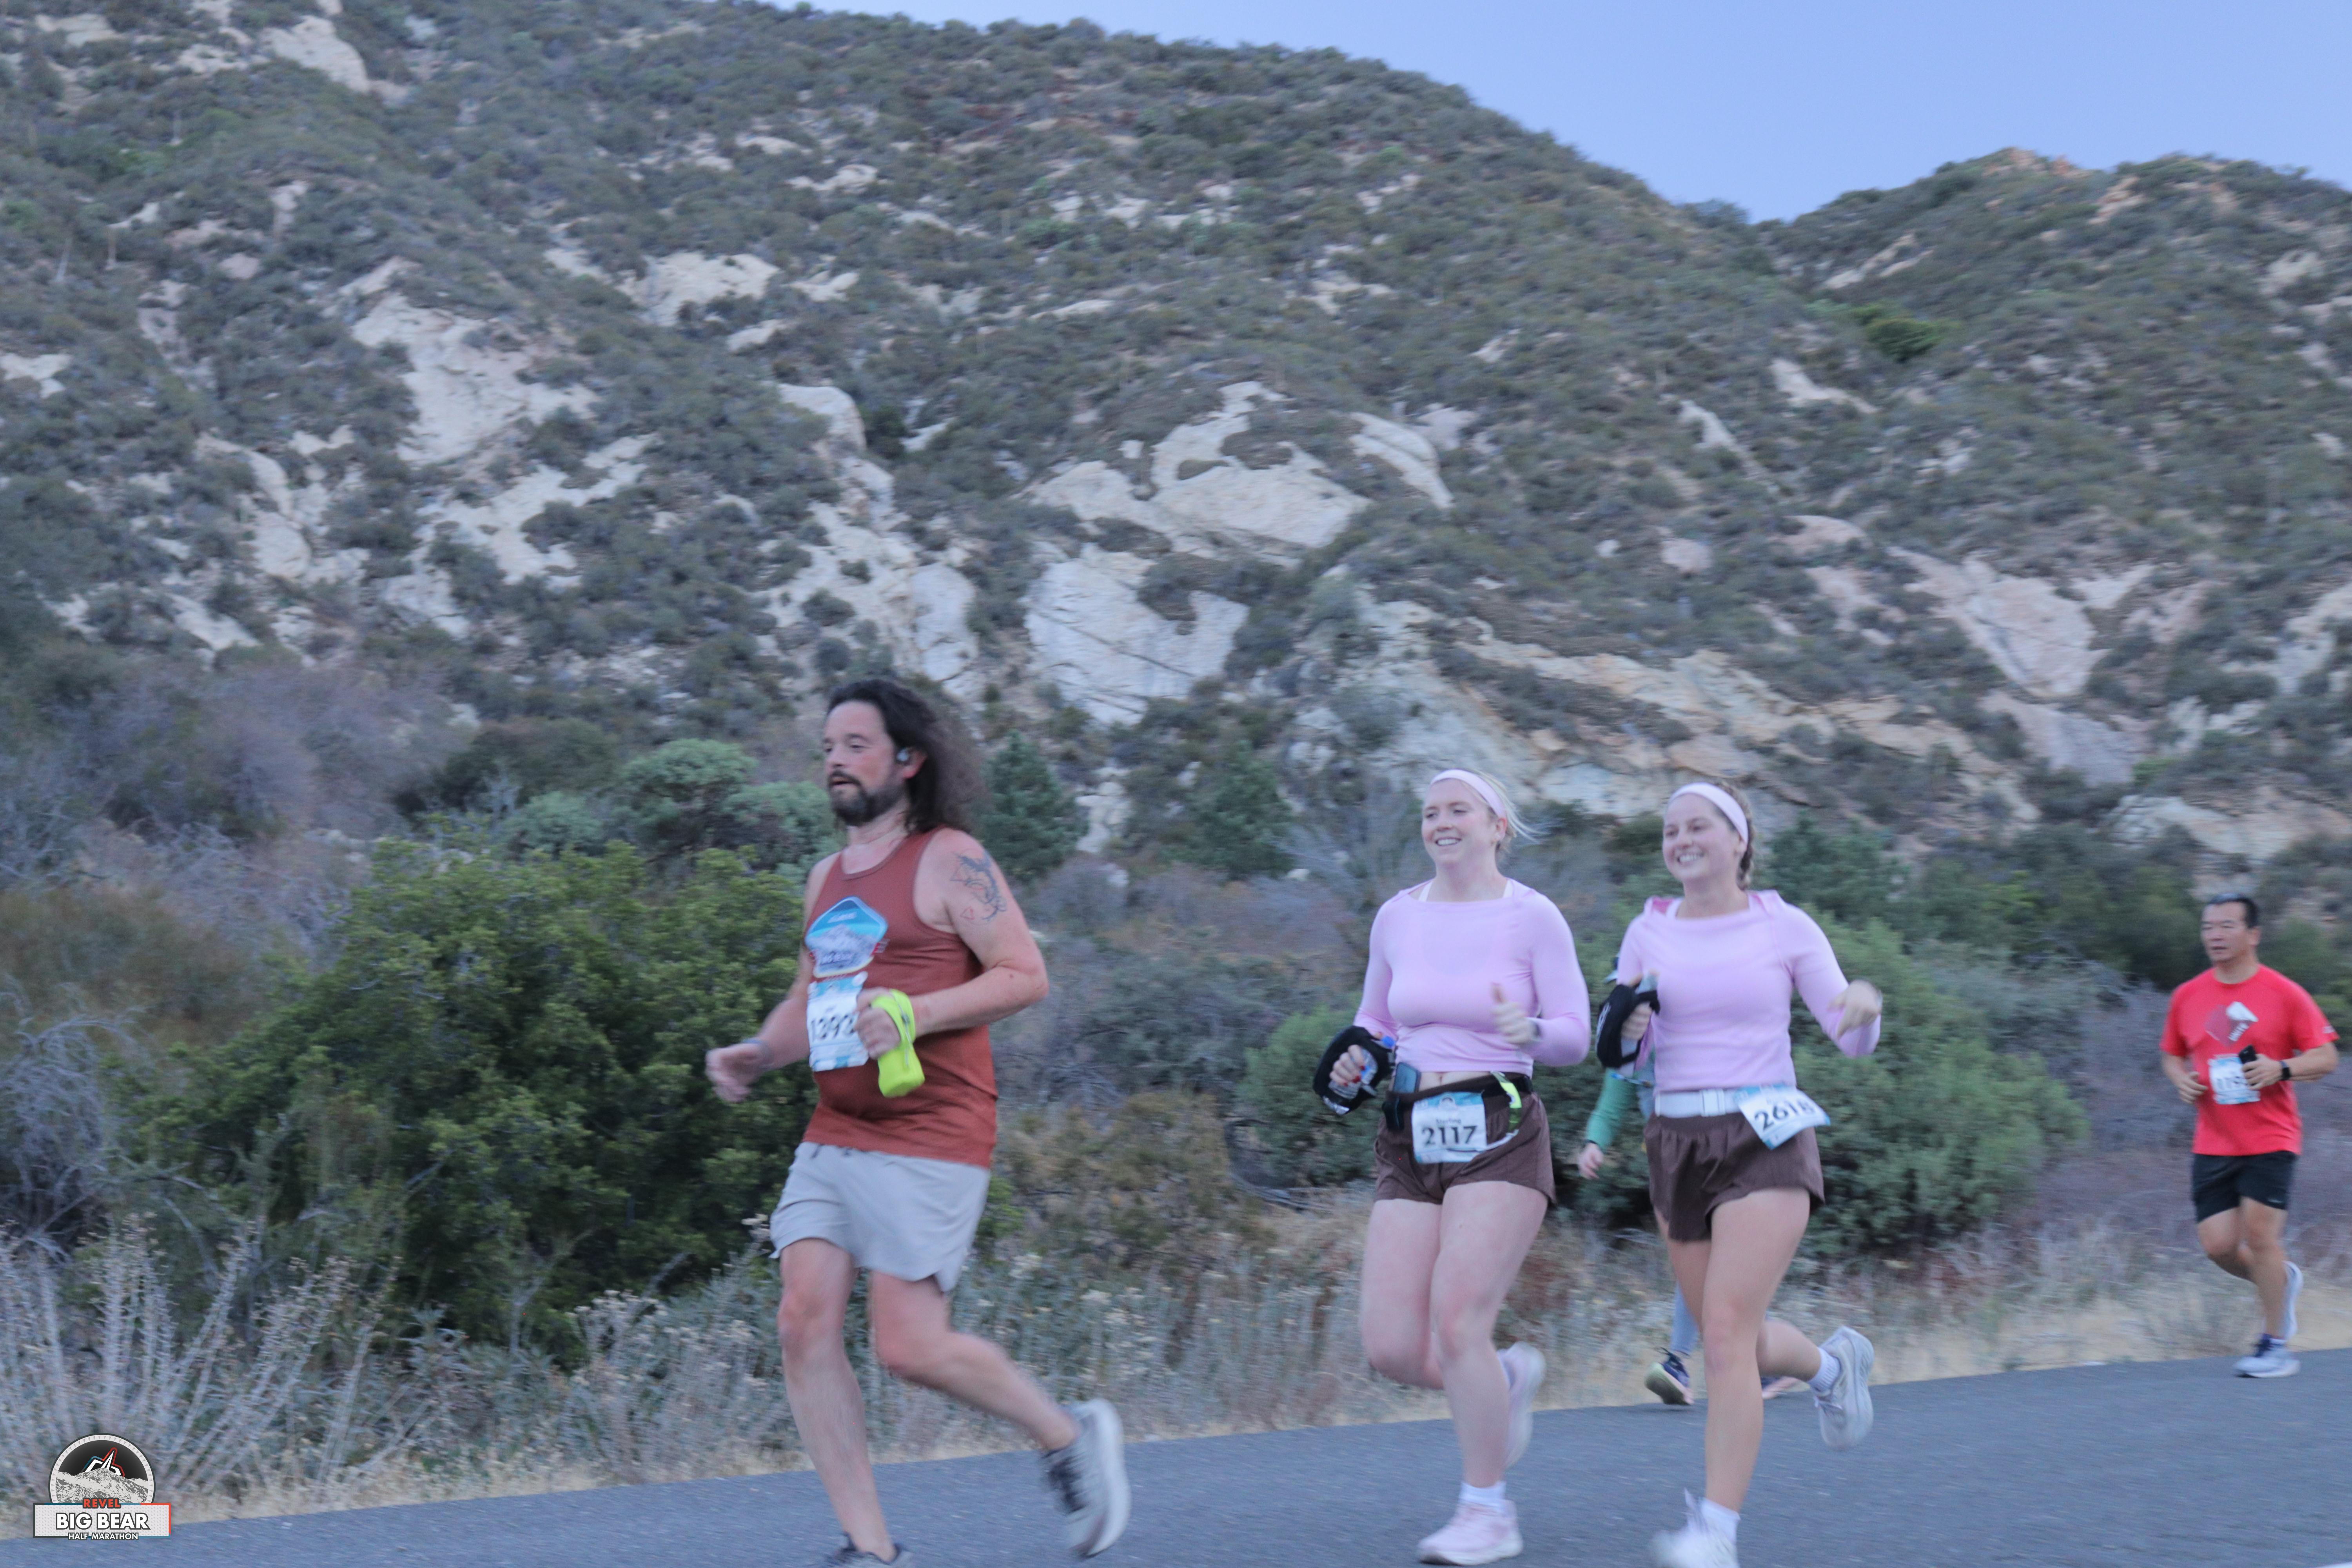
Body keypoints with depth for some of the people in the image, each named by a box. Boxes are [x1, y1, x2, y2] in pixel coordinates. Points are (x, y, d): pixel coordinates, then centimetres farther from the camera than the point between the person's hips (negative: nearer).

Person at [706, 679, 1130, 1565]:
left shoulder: (949, 860, -5)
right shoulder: (829, 877, 17)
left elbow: (1024, 975, -10)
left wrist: (914, 1014, -21)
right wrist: (757, 1053, 8)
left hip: (930, 1142, -7)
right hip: (833, 1138, 7)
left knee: (910, 1348, -11)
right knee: (805, 1322, -6)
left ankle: (1071, 1437, 15)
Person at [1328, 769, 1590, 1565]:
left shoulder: (1532, 917, -2)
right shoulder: (1397, 917, 9)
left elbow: (1576, 1035, -3)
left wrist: (1530, 1031, -25)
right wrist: (1355, 1062, -1)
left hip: (1499, 1140, -4)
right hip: (1412, 1144, 5)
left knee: (1456, 1324, -18)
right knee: (1390, 1349, -5)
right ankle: (1508, 1378, 27)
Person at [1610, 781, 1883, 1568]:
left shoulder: (1786, 928, -1)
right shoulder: (1648, 933, 7)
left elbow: (1853, 1039, -1)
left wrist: (1865, 1002, -24)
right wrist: (1629, 1024, -15)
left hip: (1765, 1141, -4)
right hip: (1677, 1142, 5)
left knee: (1727, 1332, -16)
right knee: (1730, 1338, 12)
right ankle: (1834, 1364, 45)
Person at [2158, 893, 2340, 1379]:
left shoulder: (2284, 994, -4)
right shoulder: (2187, 997, 8)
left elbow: (2326, 1057, -2)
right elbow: (2173, 1055, 21)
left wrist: (2281, 1069, -20)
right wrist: (2182, 1080, -1)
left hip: (2270, 1140, -4)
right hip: (2213, 1144, 4)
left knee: (2260, 1235, -11)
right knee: (2218, 1245, -3)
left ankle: (2275, 1346, 3)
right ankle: (2283, 1279, 29)